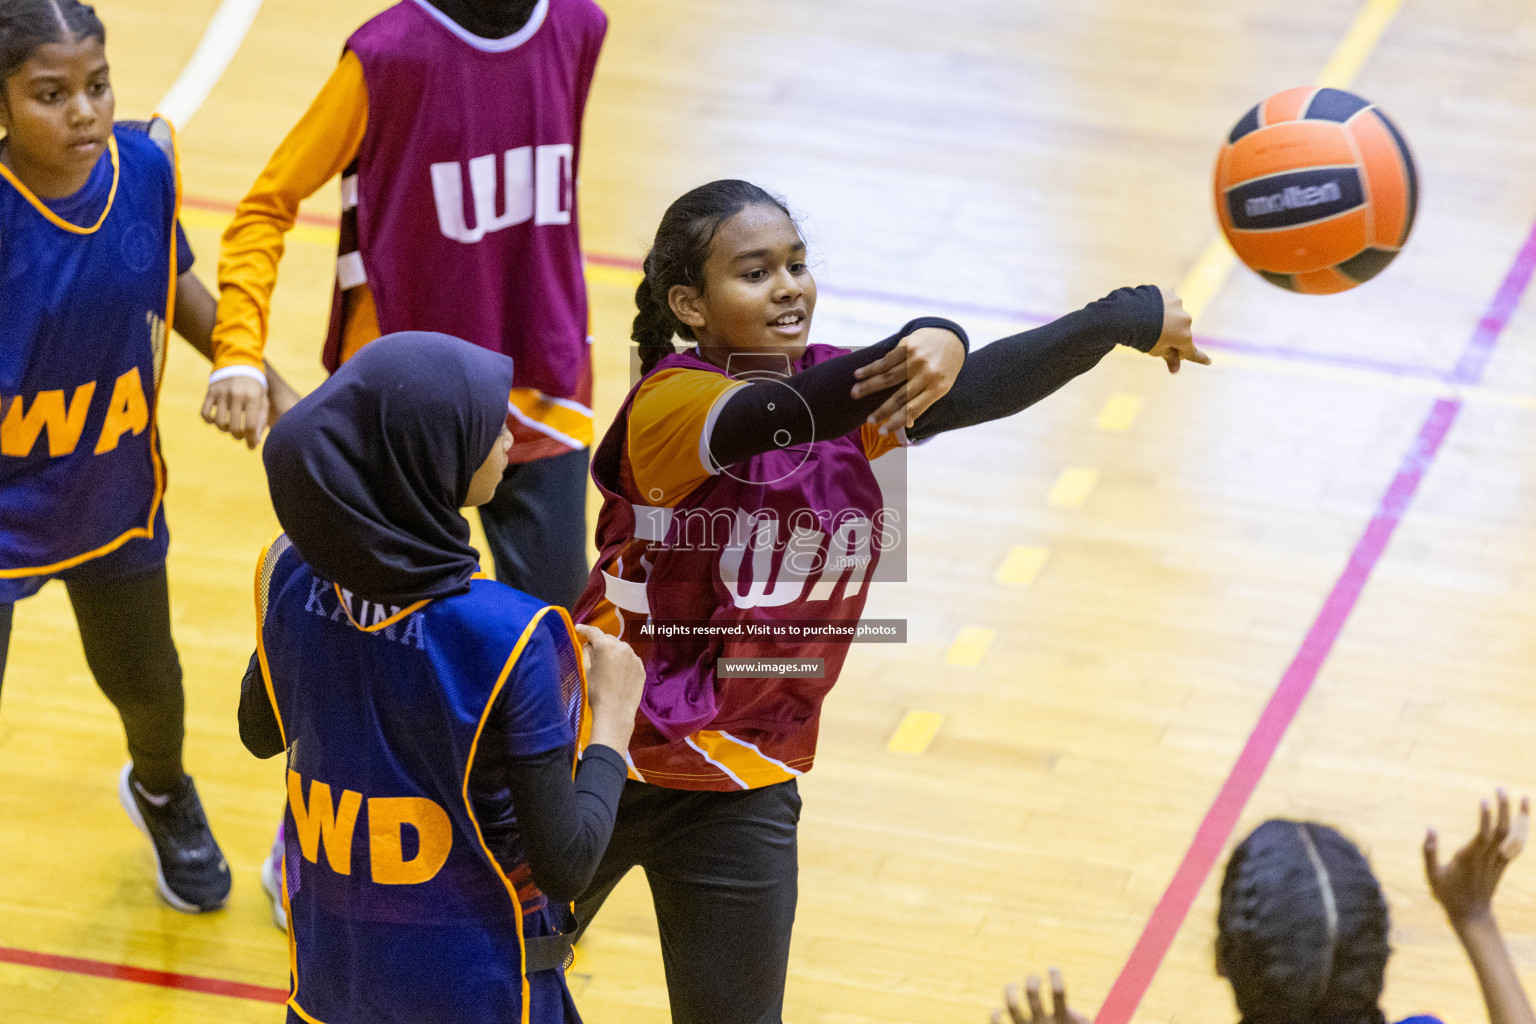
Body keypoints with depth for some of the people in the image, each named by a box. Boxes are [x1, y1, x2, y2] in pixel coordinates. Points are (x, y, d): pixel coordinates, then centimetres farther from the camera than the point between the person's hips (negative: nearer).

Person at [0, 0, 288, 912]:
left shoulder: (145, 168, -16)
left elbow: (177, 288, 5)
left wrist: (269, 387, 6)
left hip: (116, 491, 5)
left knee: (147, 683, 26)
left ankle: (163, 794, 61)